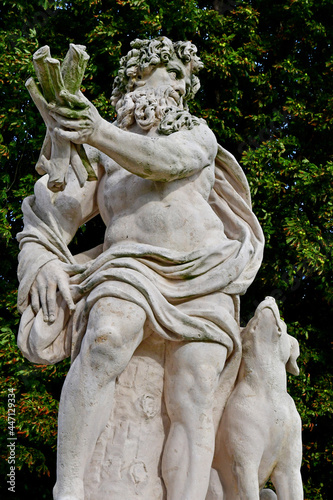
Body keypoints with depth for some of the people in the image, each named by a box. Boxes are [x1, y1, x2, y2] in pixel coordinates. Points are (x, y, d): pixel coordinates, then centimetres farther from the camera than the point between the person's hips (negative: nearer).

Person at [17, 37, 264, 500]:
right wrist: (43, 258, -11)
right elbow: (60, 209, 11)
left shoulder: (198, 134, 19)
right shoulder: (101, 155, 19)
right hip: (131, 267, -1)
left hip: (203, 279, 2)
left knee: (195, 401, -19)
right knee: (106, 340, -35)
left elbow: (166, 159, -5)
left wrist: (101, 134, -23)